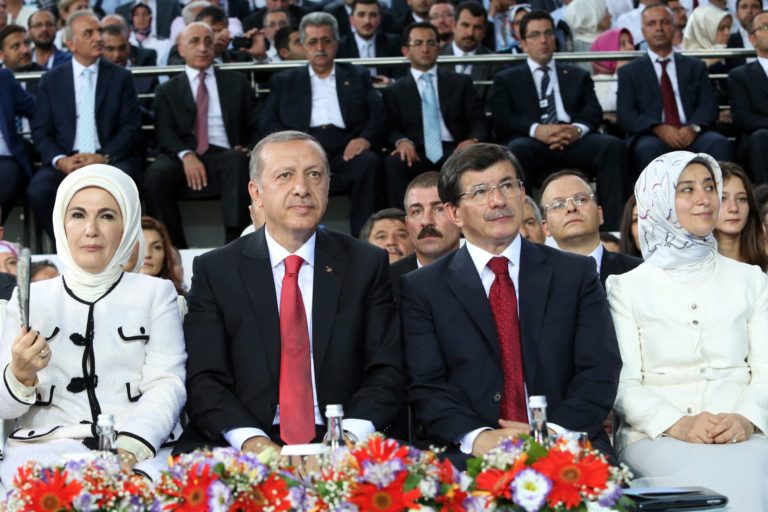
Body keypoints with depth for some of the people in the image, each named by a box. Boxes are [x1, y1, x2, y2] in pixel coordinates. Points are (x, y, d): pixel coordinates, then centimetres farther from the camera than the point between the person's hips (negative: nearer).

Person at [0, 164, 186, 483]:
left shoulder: (155, 294, 15)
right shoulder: (30, 298, 17)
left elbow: (167, 384, 0)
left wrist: (129, 448, -19)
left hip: (140, 451, -1)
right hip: (44, 446, 1)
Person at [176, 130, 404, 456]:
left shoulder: (368, 264, 9)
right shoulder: (214, 270, 7)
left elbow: (386, 370, 5)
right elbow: (203, 378, 1)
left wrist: (351, 434, -14)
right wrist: (250, 440, -17)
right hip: (240, 451, -1)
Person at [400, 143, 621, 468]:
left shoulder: (576, 274, 13)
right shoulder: (421, 289, 10)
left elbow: (600, 371, 5)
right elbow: (425, 386, 1)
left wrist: (554, 432, -13)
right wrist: (478, 438, -17)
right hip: (466, 457, -1)